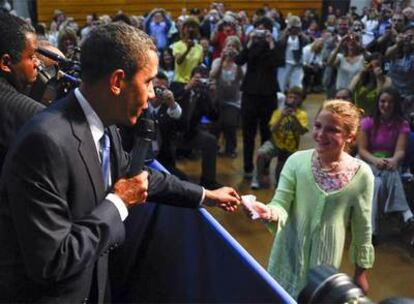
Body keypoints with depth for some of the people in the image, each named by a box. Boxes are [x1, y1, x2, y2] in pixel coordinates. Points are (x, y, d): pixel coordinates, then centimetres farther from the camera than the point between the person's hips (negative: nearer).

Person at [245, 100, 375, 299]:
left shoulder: (361, 174, -11)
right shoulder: (297, 161, -12)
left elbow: (362, 228, -1)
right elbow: (281, 205, -14)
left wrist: (361, 272, 6)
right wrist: (270, 213, -37)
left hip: (325, 263, -1)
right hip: (289, 257, 1)